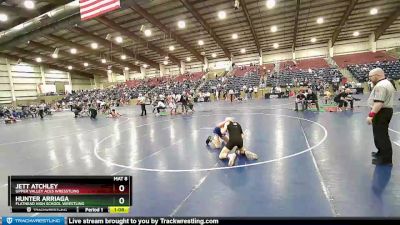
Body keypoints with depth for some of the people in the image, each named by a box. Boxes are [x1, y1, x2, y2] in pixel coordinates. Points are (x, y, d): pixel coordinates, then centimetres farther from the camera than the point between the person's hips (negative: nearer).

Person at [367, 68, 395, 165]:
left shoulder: (380, 86, -21)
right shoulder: (387, 83, 16)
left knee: (380, 135, -3)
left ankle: (386, 159, 5)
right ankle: (383, 153, 38)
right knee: (382, 134, 23)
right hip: (387, 110, 12)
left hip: (381, 112, -12)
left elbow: (378, 103, -30)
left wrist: (371, 115, -32)